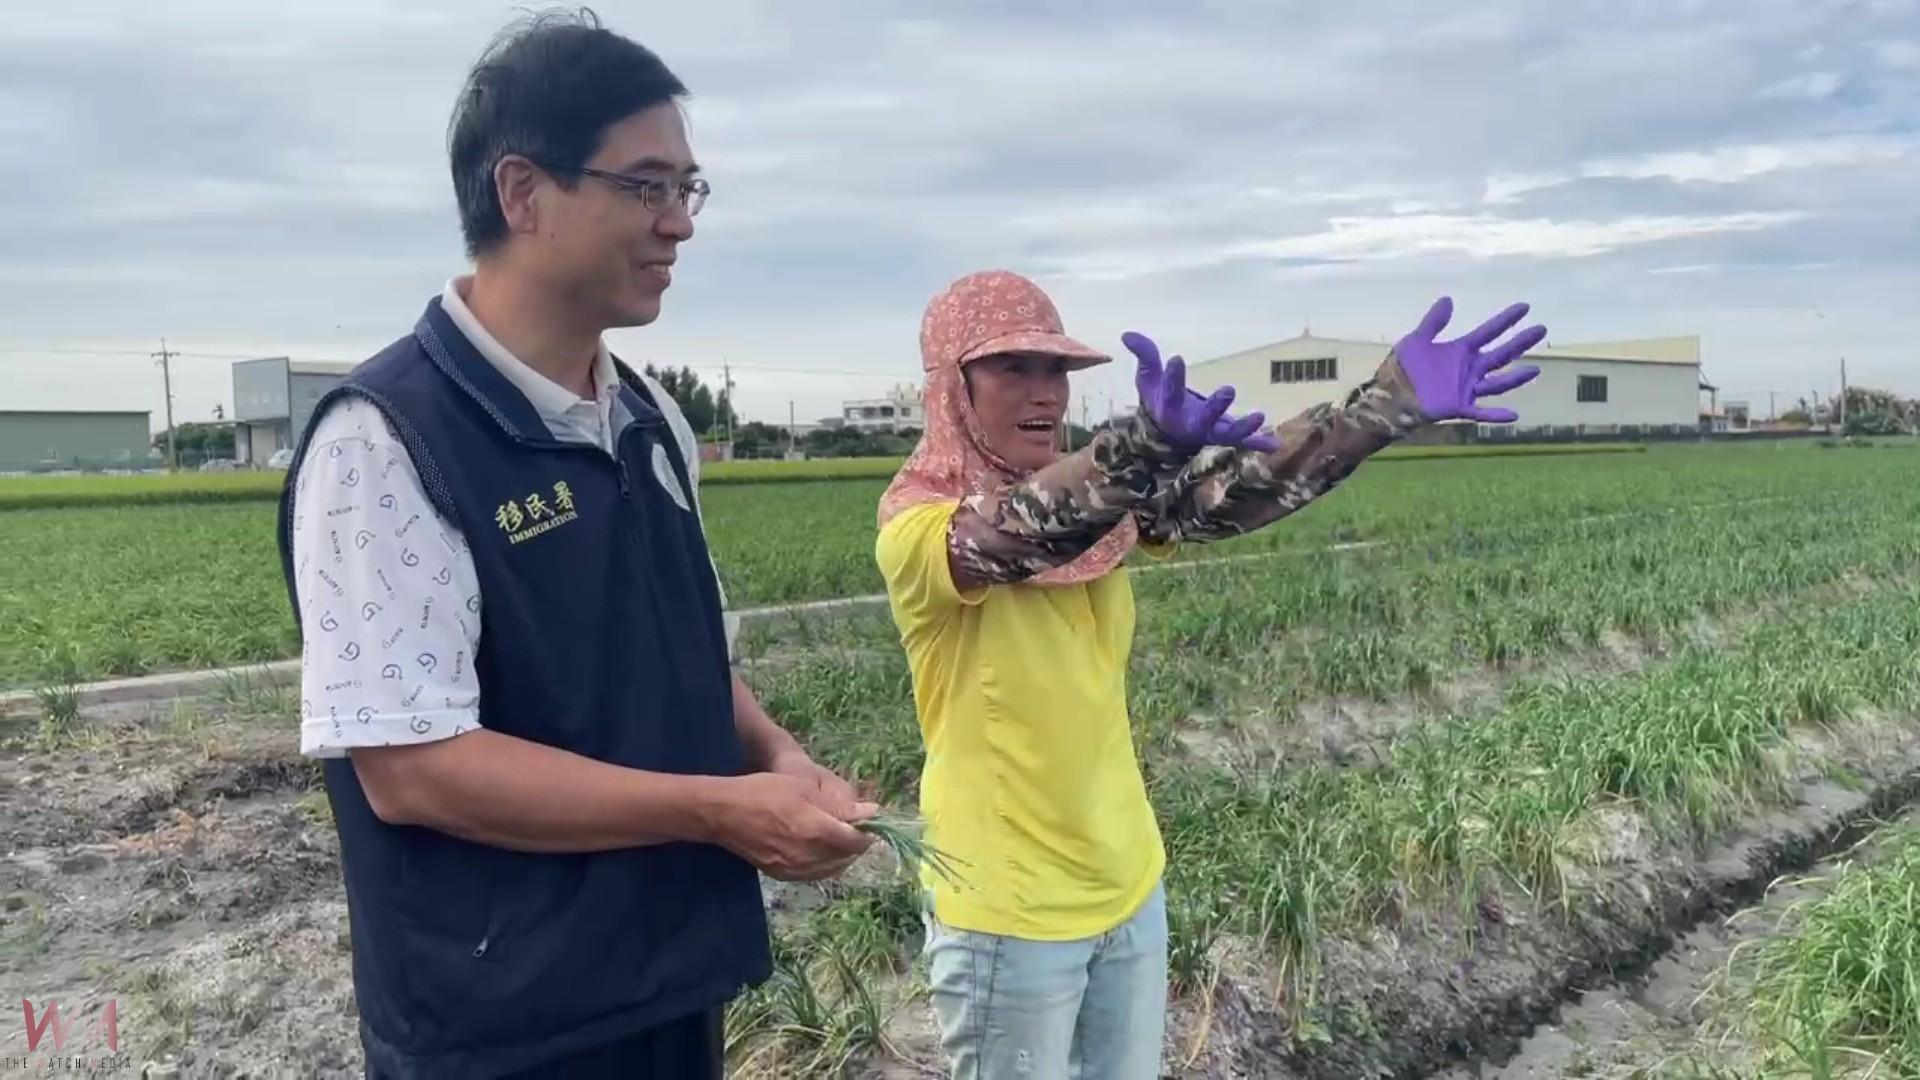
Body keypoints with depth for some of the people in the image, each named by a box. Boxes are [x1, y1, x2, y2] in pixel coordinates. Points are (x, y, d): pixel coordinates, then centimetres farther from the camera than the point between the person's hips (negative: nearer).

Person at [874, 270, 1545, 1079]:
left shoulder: (1091, 499, 1)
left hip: (1129, 886, 6)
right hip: (1009, 913, -6)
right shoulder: (916, 530, -16)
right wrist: (1149, 442, -54)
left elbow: (1230, 492, -13)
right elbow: (1018, 534, -37)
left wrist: (1390, 402, -24)